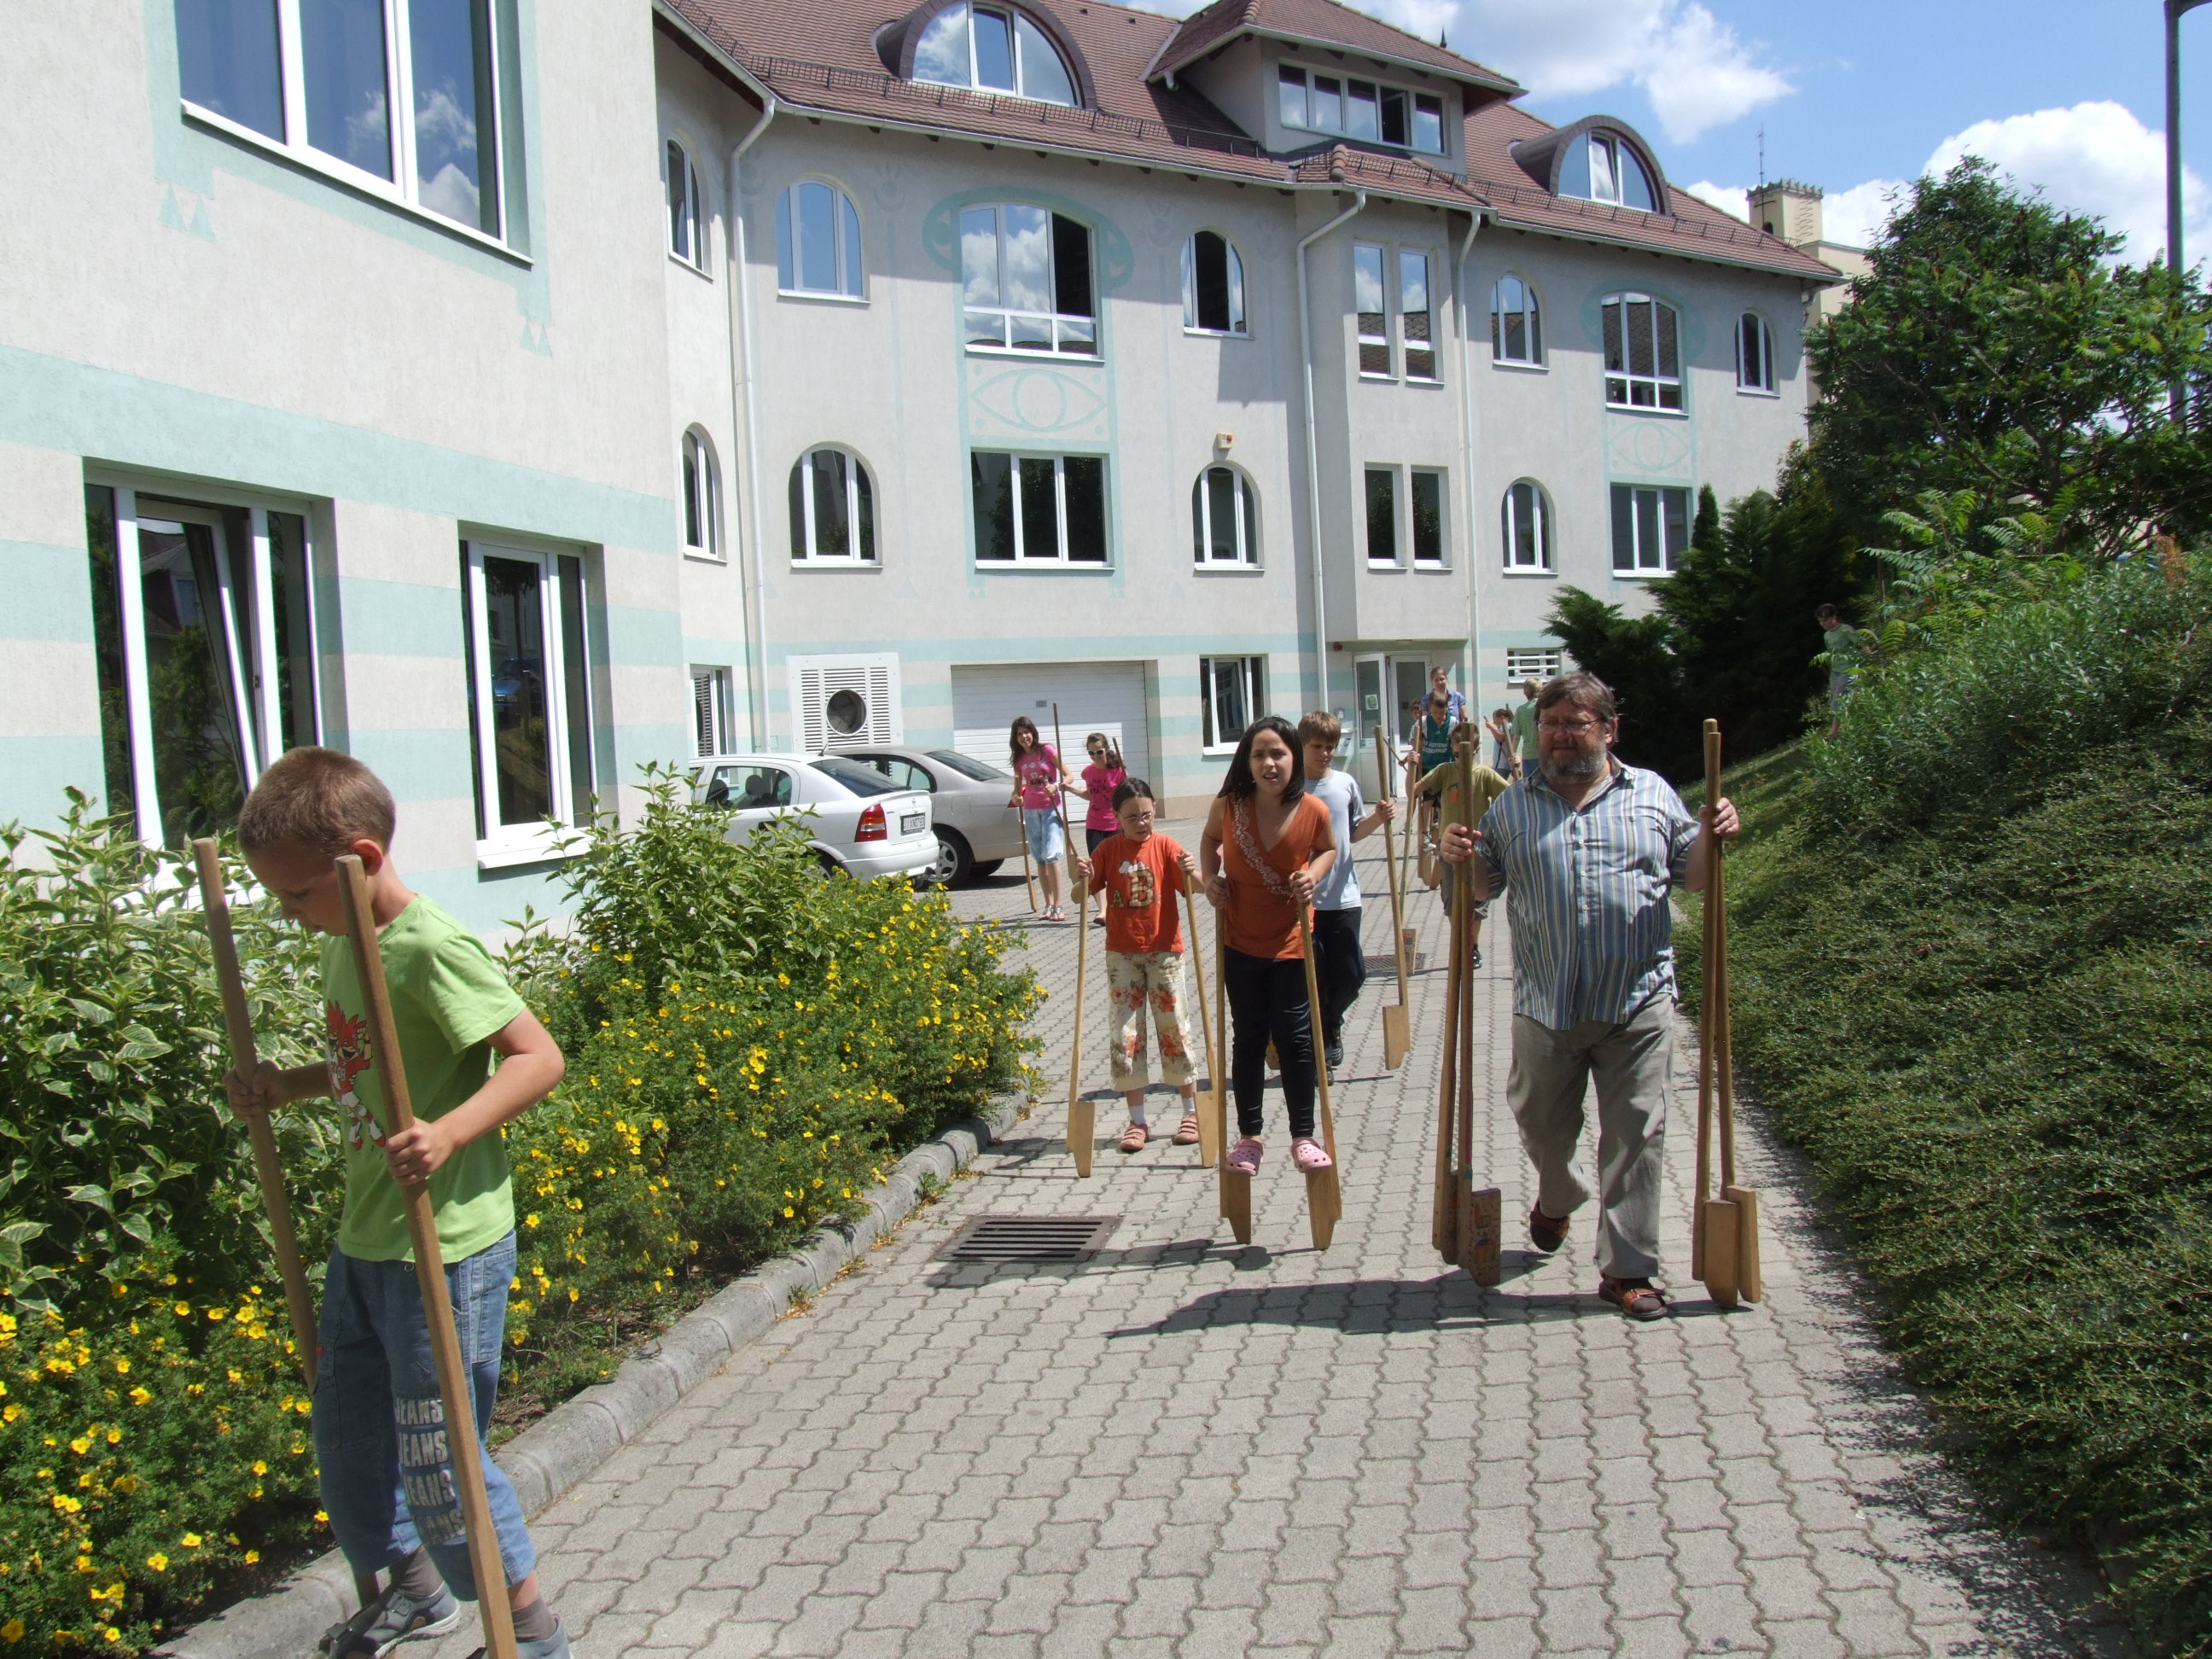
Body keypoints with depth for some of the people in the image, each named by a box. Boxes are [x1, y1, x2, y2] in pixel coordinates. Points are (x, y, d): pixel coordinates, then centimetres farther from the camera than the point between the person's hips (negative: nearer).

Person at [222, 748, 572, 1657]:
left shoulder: (432, 948, -20)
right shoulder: (342, 946, 7)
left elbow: (538, 1056, -23)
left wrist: (447, 1135, -34)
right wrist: (287, 1087, 5)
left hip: (442, 1247, -9)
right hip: (362, 1239, 9)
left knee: (437, 1454, 2)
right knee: (346, 1435, 22)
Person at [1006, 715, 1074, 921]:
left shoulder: (1047, 750, -4)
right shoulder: (1019, 759, 9)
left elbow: (1068, 776, -5)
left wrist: (1056, 786, -25)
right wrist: (1016, 798, -5)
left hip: (1051, 808, -5)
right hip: (1030, 810, 5)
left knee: (1051, 855, -15)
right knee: (1040, 859, 6)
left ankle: (1058, 906, -12)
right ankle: (1049, 905, 11)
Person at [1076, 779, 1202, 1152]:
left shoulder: (1165, 845, -4)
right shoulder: (1107, 850, 1)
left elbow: (1195, 887, -11)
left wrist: (1191, 873, -32)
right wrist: (1083, 878, -19)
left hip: (1164, 950, -2)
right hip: (1122, 953, 2)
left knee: (1174, 1027, 5)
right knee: (1125, 1034, 2)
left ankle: (1192, 1111, 19)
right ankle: (1137, 1120, 11)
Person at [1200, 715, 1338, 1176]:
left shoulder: (1313, 811, -15)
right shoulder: (1228, 806, -14)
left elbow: (1328, 849, 8)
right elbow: (1210, 838, 9)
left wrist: (1313, 875, -12)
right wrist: (1210, 877, -7)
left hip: (1291, 943, -1)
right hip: (1240, 943, 1)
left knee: (1294, 1038, 4)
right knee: (1248, 1039, 11)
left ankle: (1303, 1137, 19)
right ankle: (1248, 1136, 23)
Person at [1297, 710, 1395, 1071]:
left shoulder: (1347, 783, 6)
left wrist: (1378, 818, 0)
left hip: (1344, 896, 4)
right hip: (1304, 899, -3)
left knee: (1351, 974, 7)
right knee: (1313, 977, 3)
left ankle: (1330, 1025, 34)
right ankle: (1319, 1043, 20)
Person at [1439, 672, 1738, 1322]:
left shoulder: (1652, 794, 7)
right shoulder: (1513, 805, 8)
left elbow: (1691, 876, 10)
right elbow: (1484, 885, 11)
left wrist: (1709, 837, -10)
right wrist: (1462, 857, -9)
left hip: (1637, 1002, -1)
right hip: (1546, 1005, 1)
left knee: (1635, 1134, 0)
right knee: (1543, 1126, 14)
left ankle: (1627, 1267, 12)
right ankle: (1557, 1200, 47)